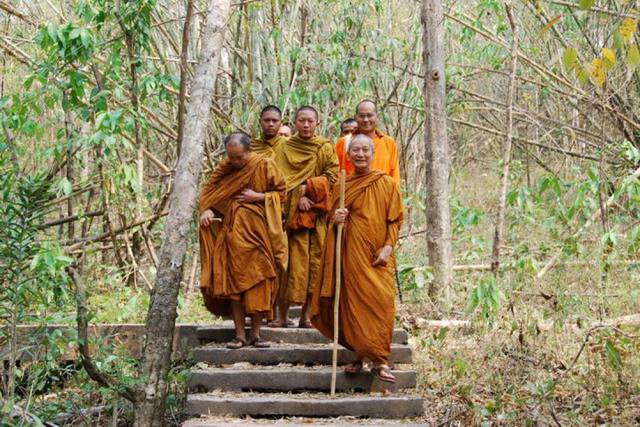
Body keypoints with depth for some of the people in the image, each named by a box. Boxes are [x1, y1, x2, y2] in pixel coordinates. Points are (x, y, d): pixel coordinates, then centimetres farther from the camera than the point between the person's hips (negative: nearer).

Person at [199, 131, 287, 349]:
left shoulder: (265, 165, -2)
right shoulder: (224, 168, 6)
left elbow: (281, 192, 3)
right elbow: (208, 190, 12)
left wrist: (258, 197, -11)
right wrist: (206, 210, -8)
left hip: (257, 232, -2)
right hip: (232, 232, 2)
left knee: (258, 282, -2)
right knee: (233, 282, -2)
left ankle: (255, 334, 5)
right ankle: (239, 335, 3)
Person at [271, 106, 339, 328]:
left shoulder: (325, 148, 11)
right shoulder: (284, 149, 11)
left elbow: (333, 175, 0)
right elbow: (281, 179, 1)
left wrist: (308, 187, -9)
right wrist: (299, 196, -13)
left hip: (317, 212, 1)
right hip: (291, 210, -1)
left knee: (314, 260, -4)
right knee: (293, 260, -8)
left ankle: (306, 315, -1)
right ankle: (283, 314, -7)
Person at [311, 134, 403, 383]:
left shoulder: (386, 183, 5)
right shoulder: (342, 185, 11)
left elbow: (395, 219, 4)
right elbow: (332, 215, 18)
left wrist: (388, 247, -8)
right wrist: (336, 218, -6)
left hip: (378, 254, -2)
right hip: (351, 252, 2)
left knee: (381, 304, -11)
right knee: (354, 303, -1)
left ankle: (380, 361, -9)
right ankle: (360, 355, 8)